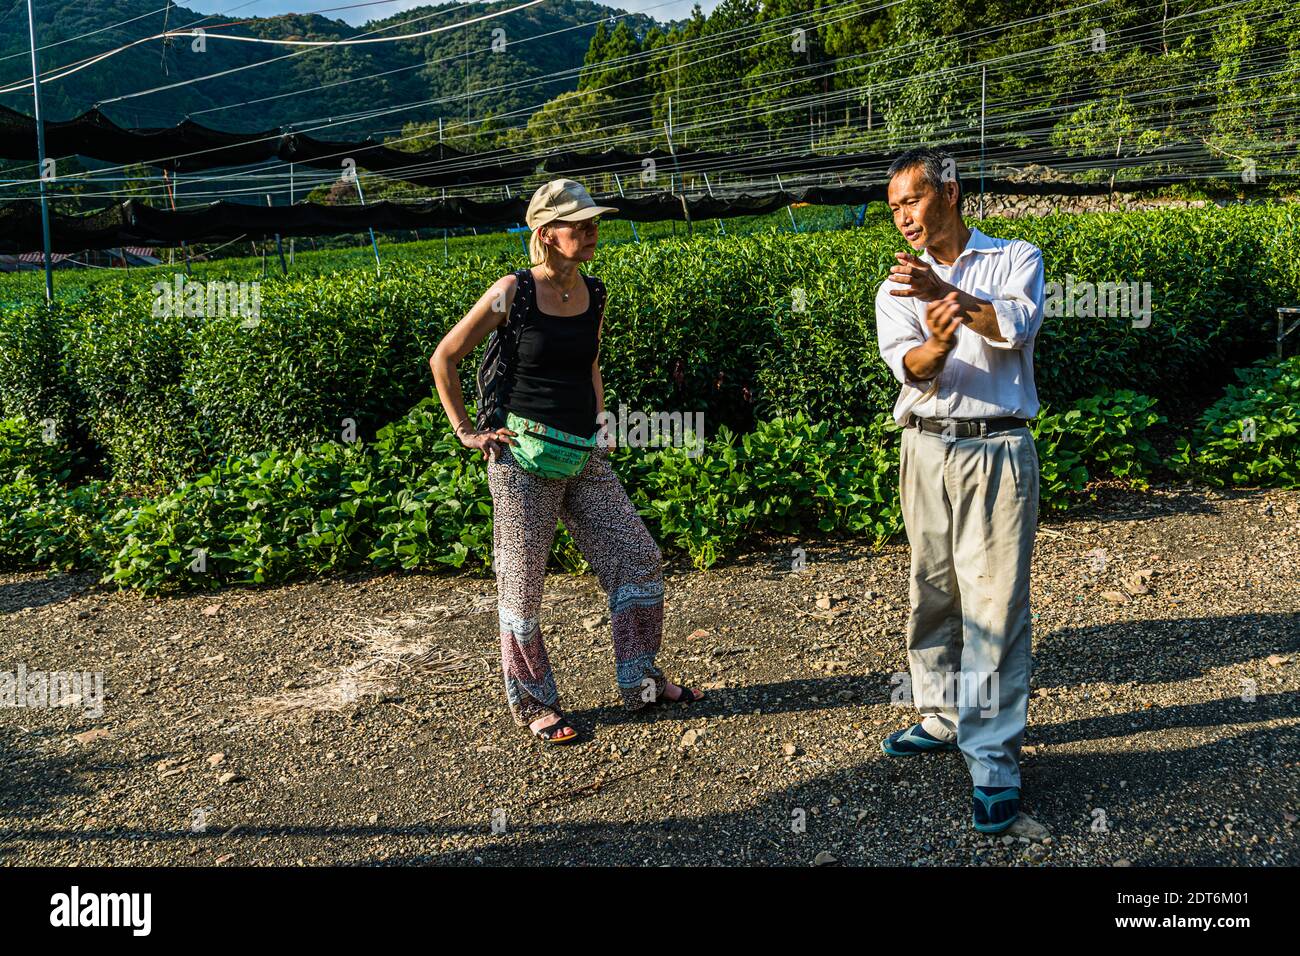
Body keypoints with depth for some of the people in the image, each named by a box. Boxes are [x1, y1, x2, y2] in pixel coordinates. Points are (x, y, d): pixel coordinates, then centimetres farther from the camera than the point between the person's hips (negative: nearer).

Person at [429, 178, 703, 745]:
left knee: (638, 556, 4)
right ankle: (533, 703, 20)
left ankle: (639, 682, 21)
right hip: (523, 455, -6)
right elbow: (443, 360, -1)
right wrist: (466, 432, -3)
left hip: (585, 458, 6)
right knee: (522, 584, 3)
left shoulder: (595, 294, 7)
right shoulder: (513, 292, -9)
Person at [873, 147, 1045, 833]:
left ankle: (994, 759, -1)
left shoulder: (1016, 258, 6)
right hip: (926, 450, 4)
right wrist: (934, 347, -31)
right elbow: (905, 364, -8)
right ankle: (943, 719, 27)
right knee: (931, 593, 9)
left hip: (999, 449, -4)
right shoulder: (897, 288, 13)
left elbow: (1017, 326, -16)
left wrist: (945, 292, -29)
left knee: (994, 601, -7)